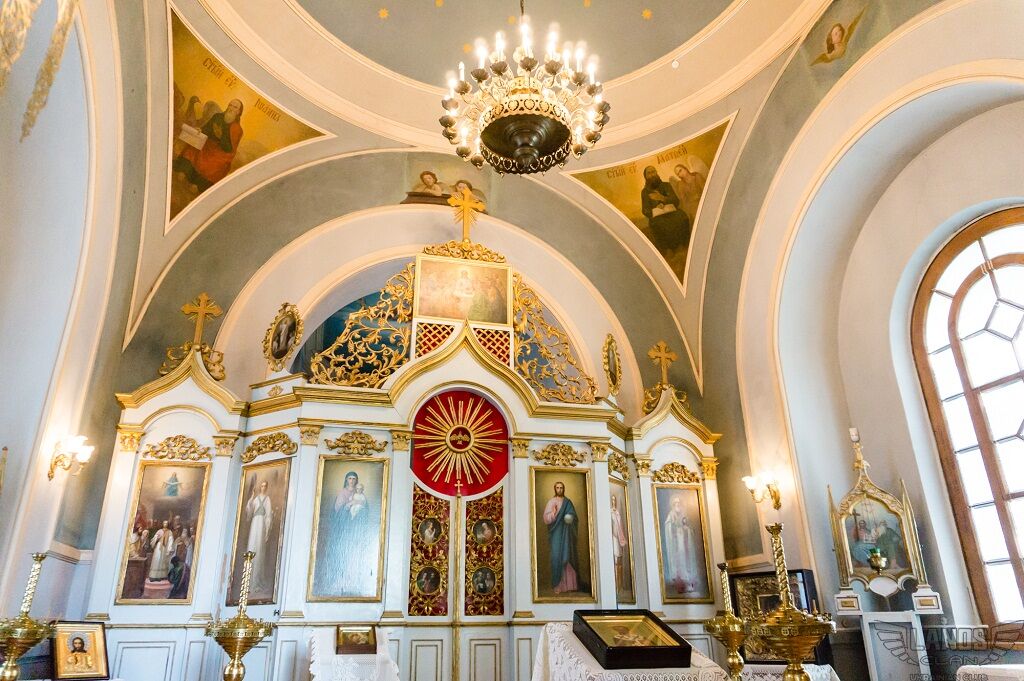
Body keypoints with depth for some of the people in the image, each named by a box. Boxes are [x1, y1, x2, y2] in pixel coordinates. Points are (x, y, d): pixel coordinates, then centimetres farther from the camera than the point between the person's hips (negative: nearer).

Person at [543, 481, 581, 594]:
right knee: (557, 556, -9)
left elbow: (575, 516, 9)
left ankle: (569, 583, 7)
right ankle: (558, 584, -7)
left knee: (568, 556, 0)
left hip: (567, 533, 2)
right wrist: (553, 513, -20)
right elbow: (546, 518, -2)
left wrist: (571, 518, -13)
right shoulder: (551, 502, 4)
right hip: (556, 533, -2)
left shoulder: (568, 502, 10)